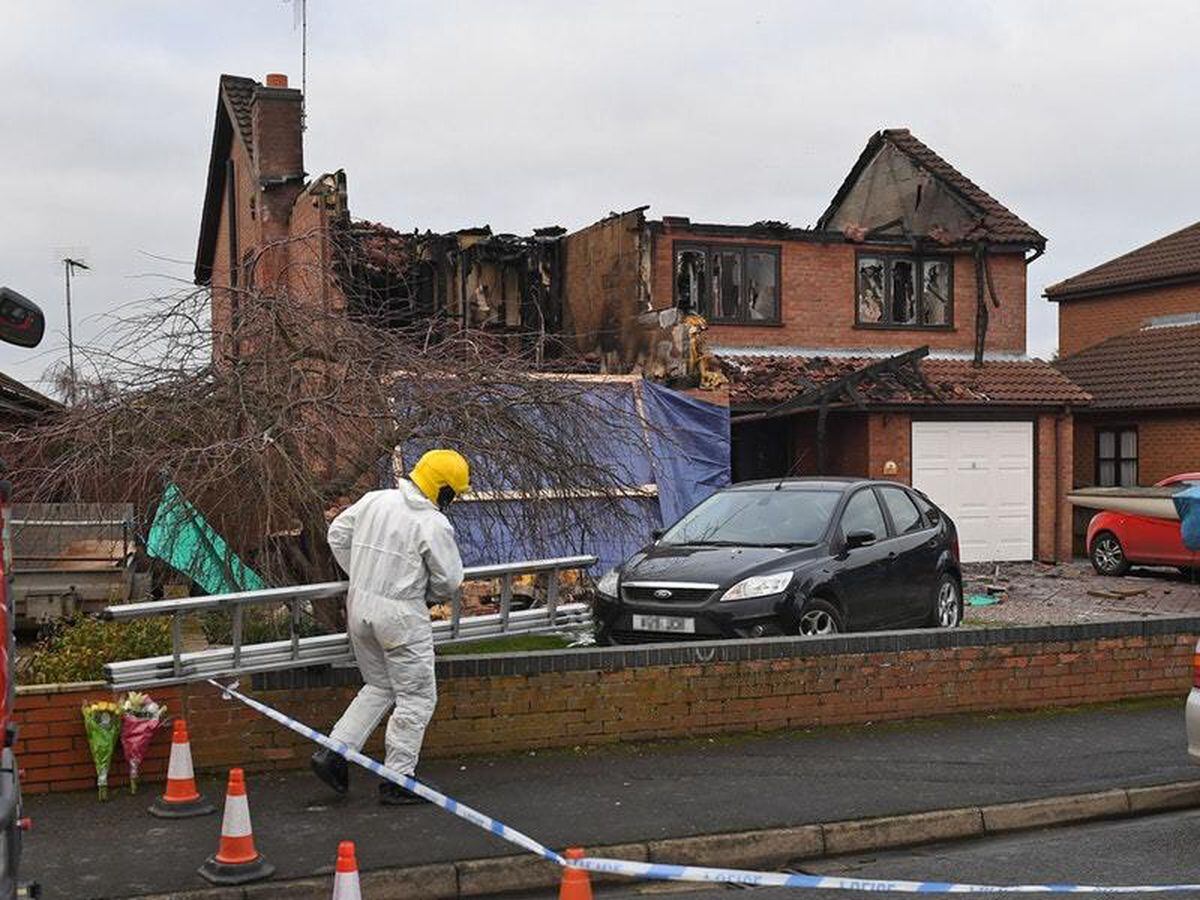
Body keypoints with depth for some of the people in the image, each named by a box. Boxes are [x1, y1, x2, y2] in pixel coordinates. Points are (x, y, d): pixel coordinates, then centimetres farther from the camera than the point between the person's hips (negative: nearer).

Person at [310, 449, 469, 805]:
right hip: (400, 615, -7)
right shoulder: (433, 524, -15)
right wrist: (427, 597, 12)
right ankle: (398, 782, 10)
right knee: (416, 696, 7)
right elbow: (449, 580, -9)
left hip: (359, 605, 7)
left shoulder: (373, 500, 4)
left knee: (379, 686, 23)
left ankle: (333, 752, 13)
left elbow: (337, 535, 14)